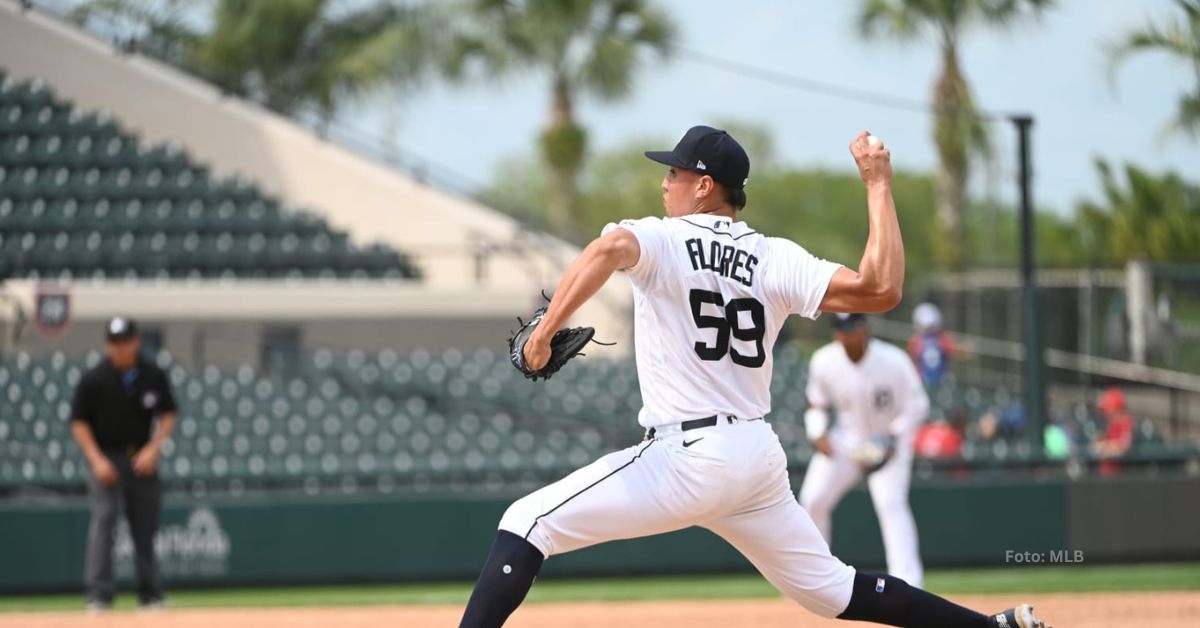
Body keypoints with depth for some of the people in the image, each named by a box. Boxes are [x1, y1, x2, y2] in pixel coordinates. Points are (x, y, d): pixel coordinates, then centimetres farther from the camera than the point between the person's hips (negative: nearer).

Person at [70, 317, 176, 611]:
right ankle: (99, 594, -20)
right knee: (103, 519, -17)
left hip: (142, 458, 3)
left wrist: (153, 448, -7)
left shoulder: (154, 376, -1)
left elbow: (168, 415, 7)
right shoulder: (93, 380, -9)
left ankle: (150, 595, 20)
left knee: (145, 527, 7)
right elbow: (79, 422, -3)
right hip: (106, 457, -3)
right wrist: (97, 460, -13)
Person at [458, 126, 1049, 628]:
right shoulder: (776, 259, 8)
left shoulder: (660, 239, -3)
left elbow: (609, 249, -27)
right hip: (760, 458, 6)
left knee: (528, 522, -2)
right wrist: (878, 186, 8)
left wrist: (545, 329, -27)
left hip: (686, 457, -6)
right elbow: (881, 288, -4)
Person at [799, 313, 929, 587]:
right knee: (813, 499, -2)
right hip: (847, 438, 4)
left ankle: (907, 582, -25)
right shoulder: (824, 362, -15)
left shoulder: (894, 361, -24)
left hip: (890, 440, -4)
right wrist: (817, 434, -14)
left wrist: (894, 438, -26)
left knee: (891, 502, -23)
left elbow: (917, 405, -14)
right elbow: (817, 403, 3)